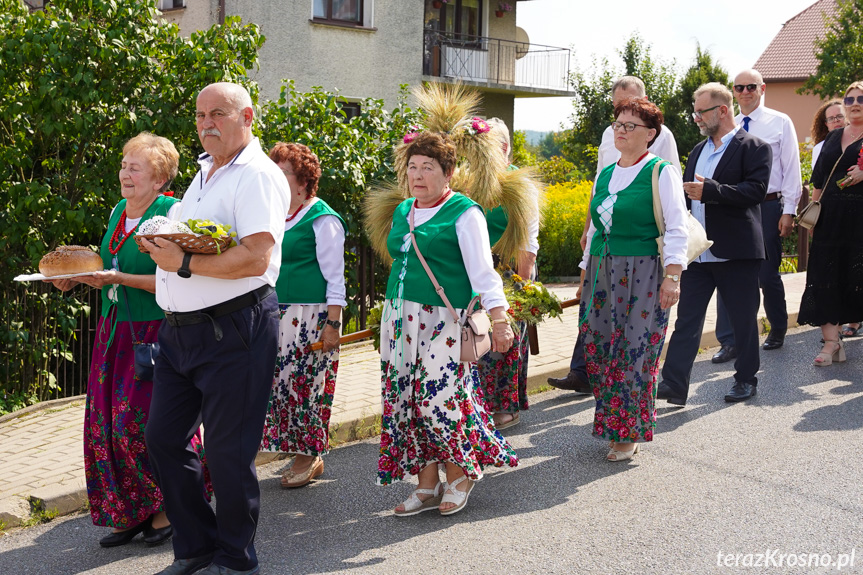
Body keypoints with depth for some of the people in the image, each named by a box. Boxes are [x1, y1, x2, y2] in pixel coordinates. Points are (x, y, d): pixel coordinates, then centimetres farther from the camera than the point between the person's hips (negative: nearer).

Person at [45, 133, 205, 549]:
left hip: (156, 330, -7)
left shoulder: (171, 213, -10)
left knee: (148, 423, -7)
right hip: (115, 329, 8)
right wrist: (77, 279, 7)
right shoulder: (118, 211, 14)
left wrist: (118, 278, -22)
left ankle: (166, 510, 11)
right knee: (110, 423, 5)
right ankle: (130, 514, 16)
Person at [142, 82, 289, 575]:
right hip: (180, 329, 9)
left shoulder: (258, 175, -10)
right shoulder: (204, 174, 19)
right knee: (164, 438, 12)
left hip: (232, 328, -9)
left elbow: (254, 258, -22)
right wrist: (160, 246, 4)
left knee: (227, 451, 0)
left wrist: (184, 265, -18)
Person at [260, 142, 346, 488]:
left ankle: (310, 456, 9)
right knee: (280, 382, 7)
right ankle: (305, 455, 18)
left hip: (310, 316, -7)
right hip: (278, 315, 8)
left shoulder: (322, 219, -7)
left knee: (306, 384, -3)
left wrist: (332, 324, -15)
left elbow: (334, 278, -9)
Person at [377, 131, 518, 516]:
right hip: (401, 318, 7)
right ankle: (427, 485, 14)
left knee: (439, 396, -11)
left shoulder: (464, 213, -4)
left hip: (444, 320, -7)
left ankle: (462, 473, 13)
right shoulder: (402, 212, 16)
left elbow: (482, 269, -10)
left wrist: (498, 318, -19)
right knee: (404, 398, 4)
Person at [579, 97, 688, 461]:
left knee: (635, 350, -4)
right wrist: (585, 273, 19)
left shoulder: (662, 173, -4)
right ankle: (611, 421, 19)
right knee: (597, 348, 4)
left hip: (642, 274, -6)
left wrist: (672, 276, -18)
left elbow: (677, 229, -9)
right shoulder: (605, 175, 14)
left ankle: (630, 433, 8)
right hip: (602, 272, 6)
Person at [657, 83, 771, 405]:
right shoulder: (698, 151, 18)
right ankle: (673, 386, -1)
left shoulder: (753, 148, -5)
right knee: (687, 319, 1)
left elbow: (756, 190, -18)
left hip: (737, 253, -6)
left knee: (743, 318, 7)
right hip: (698, 253, 6)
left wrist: (710, 190, -27)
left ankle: (746, 380, 22)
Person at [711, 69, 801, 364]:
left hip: (768, 207, -3)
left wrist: (789, 210, -7)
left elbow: (791, 168, -2)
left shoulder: (780, 122, 0)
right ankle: (729, 342, 3)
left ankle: (778, 330, 29)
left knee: (767, 275, 5)